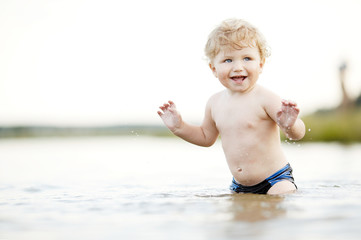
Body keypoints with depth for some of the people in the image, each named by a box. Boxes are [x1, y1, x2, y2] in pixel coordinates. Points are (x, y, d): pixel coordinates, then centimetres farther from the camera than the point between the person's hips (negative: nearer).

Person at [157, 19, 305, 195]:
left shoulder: (264, 99, -15)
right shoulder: (215, 102, 3)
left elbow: (299, 134, -17)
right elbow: (207, 137, 21)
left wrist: (289, 125, -39)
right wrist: (179, 127, 9)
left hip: (275, 180, -6)